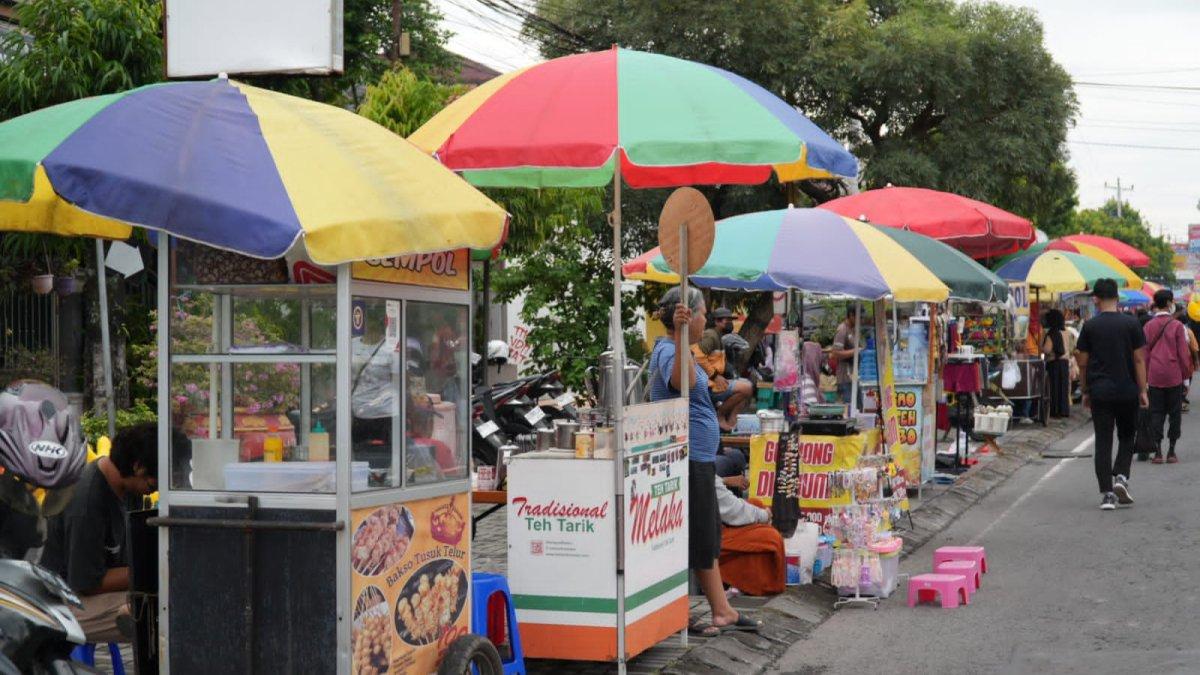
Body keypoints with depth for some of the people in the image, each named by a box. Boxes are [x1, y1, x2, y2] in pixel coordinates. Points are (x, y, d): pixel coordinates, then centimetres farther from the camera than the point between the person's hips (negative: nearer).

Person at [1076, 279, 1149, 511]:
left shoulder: (1090, 326, -1)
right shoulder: (1131, 323, -3)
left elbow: (1083, 363, 2)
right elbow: (1139, 359, -3)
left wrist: (1085, 392, 12)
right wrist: (1142, 390, 3)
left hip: (1099, 390, 0)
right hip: (1127, 390, 0)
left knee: (1103, 442, 3)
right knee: (1127, 437, 17)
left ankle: (1107, 493, -2)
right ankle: (1121, 477, -3)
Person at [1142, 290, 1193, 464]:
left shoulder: (1148, 326, 1)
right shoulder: (1177, 326, -8)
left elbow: (1144, 354, 4)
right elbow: (1184, 353, -7)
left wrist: (1145, 377, 11)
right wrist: (1186, 375, 5)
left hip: (1154, 377, 2)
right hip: (1174, 376, -2)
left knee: (1156, 413, 7)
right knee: (1175, 413, 7)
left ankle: (1157, 451, 1)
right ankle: (1171, 452, 7)